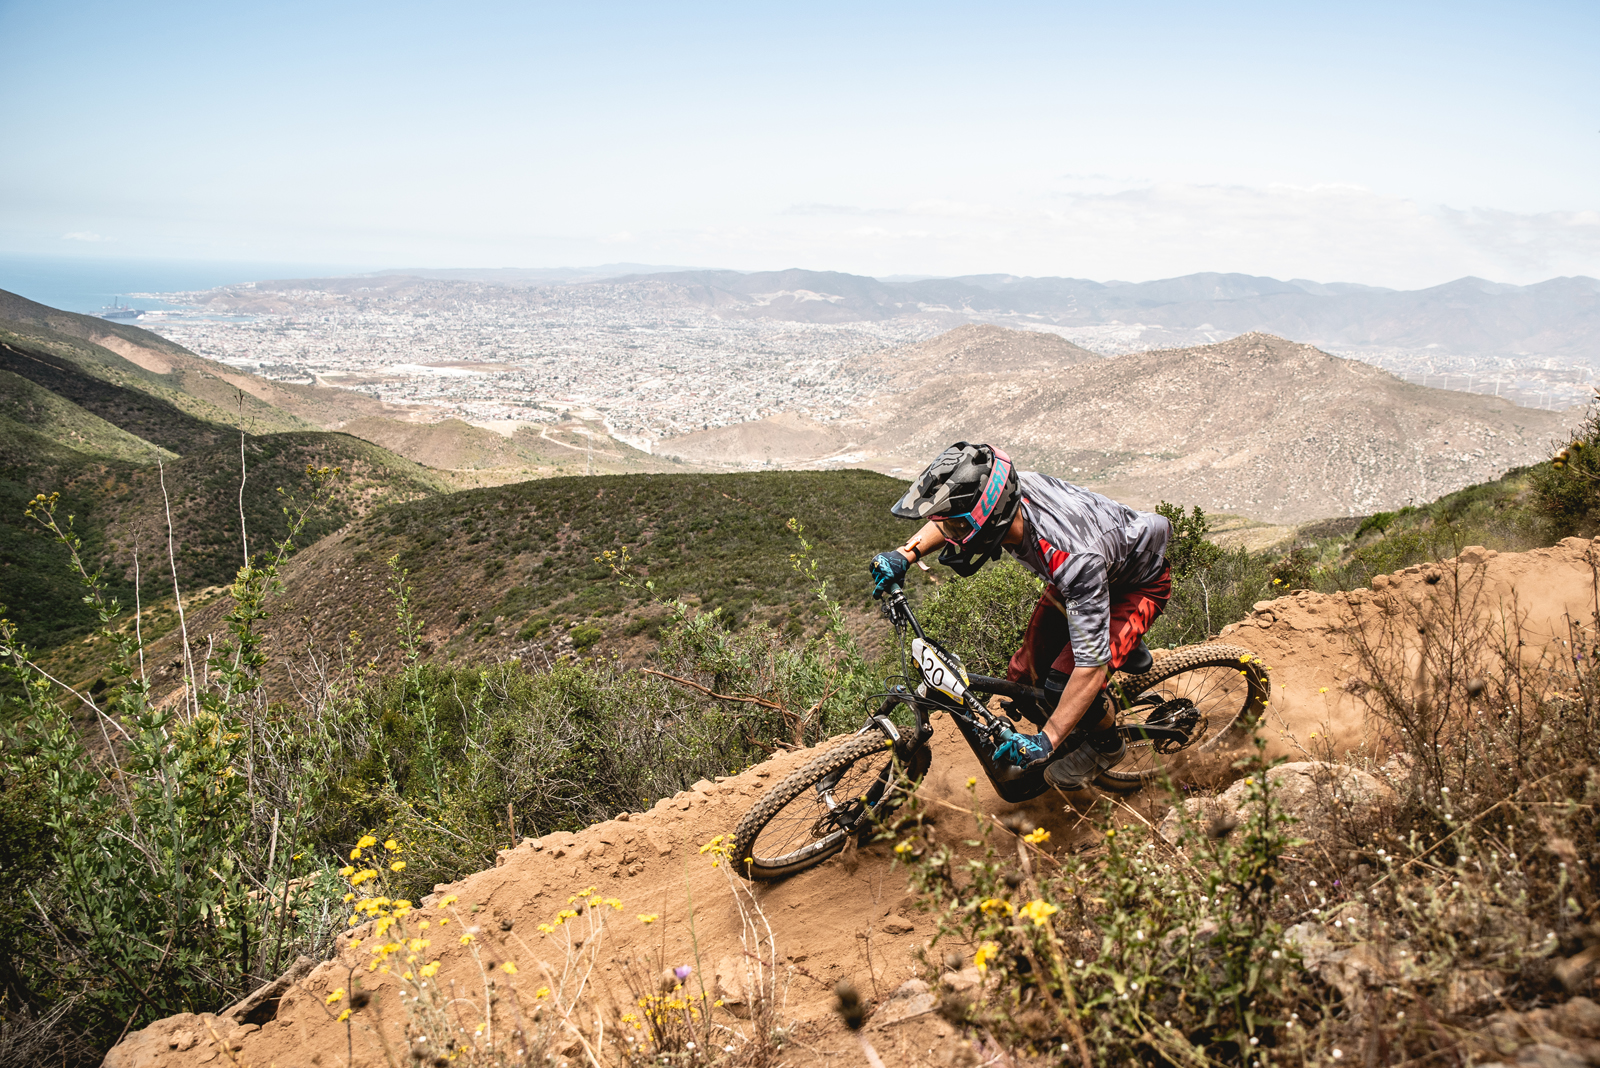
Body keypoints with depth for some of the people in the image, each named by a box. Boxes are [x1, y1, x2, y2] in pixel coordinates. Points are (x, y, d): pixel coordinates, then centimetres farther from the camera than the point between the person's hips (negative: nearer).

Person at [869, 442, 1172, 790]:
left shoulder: (1074, 559, -45)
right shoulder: (1009, 495, -27)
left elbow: (1091, 666, -40)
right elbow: (951, 517, 0)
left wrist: (1046, 741, -39)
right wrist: (906, 553, -14)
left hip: (1137, 584, -6)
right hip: (1071, 577, 7)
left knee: (1062, 685, -24)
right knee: (1023, 679, -2)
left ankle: (1106, 742, 8)